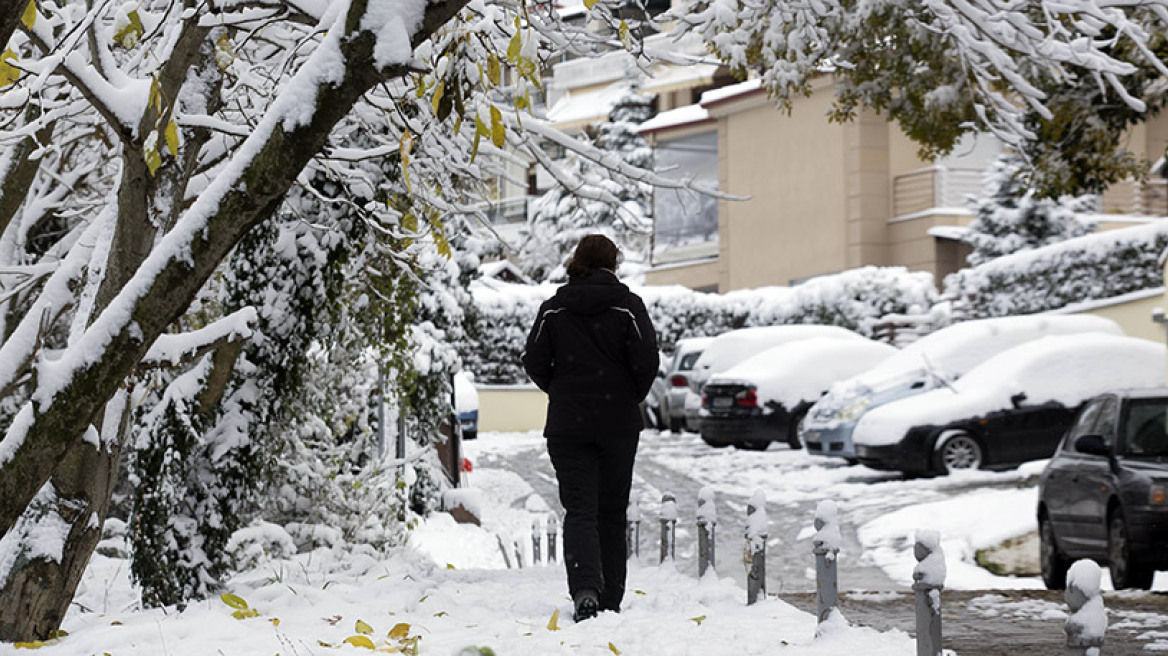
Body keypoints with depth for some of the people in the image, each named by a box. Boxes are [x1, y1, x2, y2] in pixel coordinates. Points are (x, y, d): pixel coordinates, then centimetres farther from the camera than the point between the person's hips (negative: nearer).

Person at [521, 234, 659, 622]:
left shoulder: (553, 309, 0)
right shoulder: (628, 306, -5)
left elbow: (534, 363, -1)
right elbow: (646, 361, -11)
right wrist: (631, 398, 8)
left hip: (567, 425, 0)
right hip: (618, 425, 0)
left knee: (579, 511, -1)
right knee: (611, 513, 11)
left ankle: (585, 591, -23)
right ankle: (610, 601, 15)